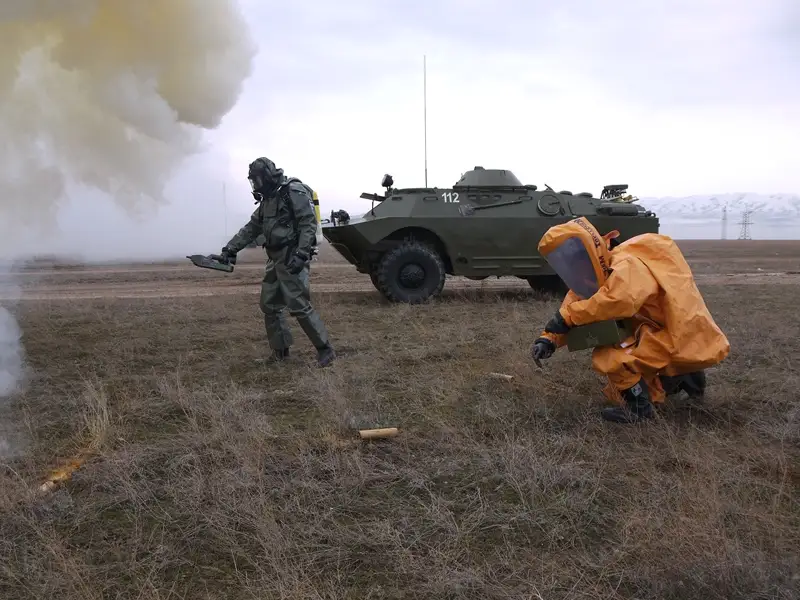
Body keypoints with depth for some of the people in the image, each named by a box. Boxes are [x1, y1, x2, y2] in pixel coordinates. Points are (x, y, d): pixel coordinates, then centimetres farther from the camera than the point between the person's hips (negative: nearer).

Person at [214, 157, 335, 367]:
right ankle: (280, 351, 21)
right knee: (269, 305, 11)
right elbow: (250, 229, 19)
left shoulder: (294, 191, -11)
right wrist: (229, 250, 12)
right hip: (276, 260, 9)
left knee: (299, 305, -11)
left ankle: (325, 349, -1)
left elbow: (309, 224, -17)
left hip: (292, 258, -9)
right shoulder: (267, 200, 17)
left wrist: (301, 254, -25)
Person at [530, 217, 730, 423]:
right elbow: (575, 299, 1)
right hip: (671, 332, 10)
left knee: (608, 357, -22)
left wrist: (567, 316, -34)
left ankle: (638, 407, -3)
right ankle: (680, 377, 19)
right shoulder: (602, 275, 7)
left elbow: (619, 301, -42)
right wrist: (549, 338, -15)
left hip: (683, 339, -10)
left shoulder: (627, 265, -23)